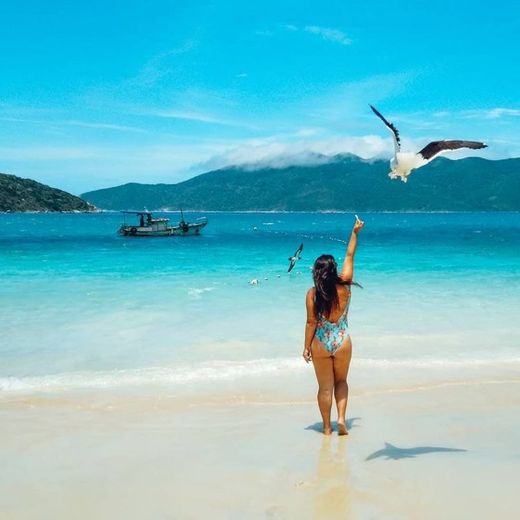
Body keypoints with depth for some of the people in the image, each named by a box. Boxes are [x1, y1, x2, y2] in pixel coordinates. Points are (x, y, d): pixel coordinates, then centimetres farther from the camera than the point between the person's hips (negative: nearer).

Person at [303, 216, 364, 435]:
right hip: (342, 341, 1)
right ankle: (341, 418, 9)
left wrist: (307, 347, 1)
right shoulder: (344, 286, -10)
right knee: (341, 381, 23)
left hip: (321, 343, -1)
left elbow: (311, 323, -10)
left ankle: (327, 427, 19)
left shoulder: (312, 294, -14)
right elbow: (349, 256, 1)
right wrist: (355, 232, 12)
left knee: (325, 387, 11)